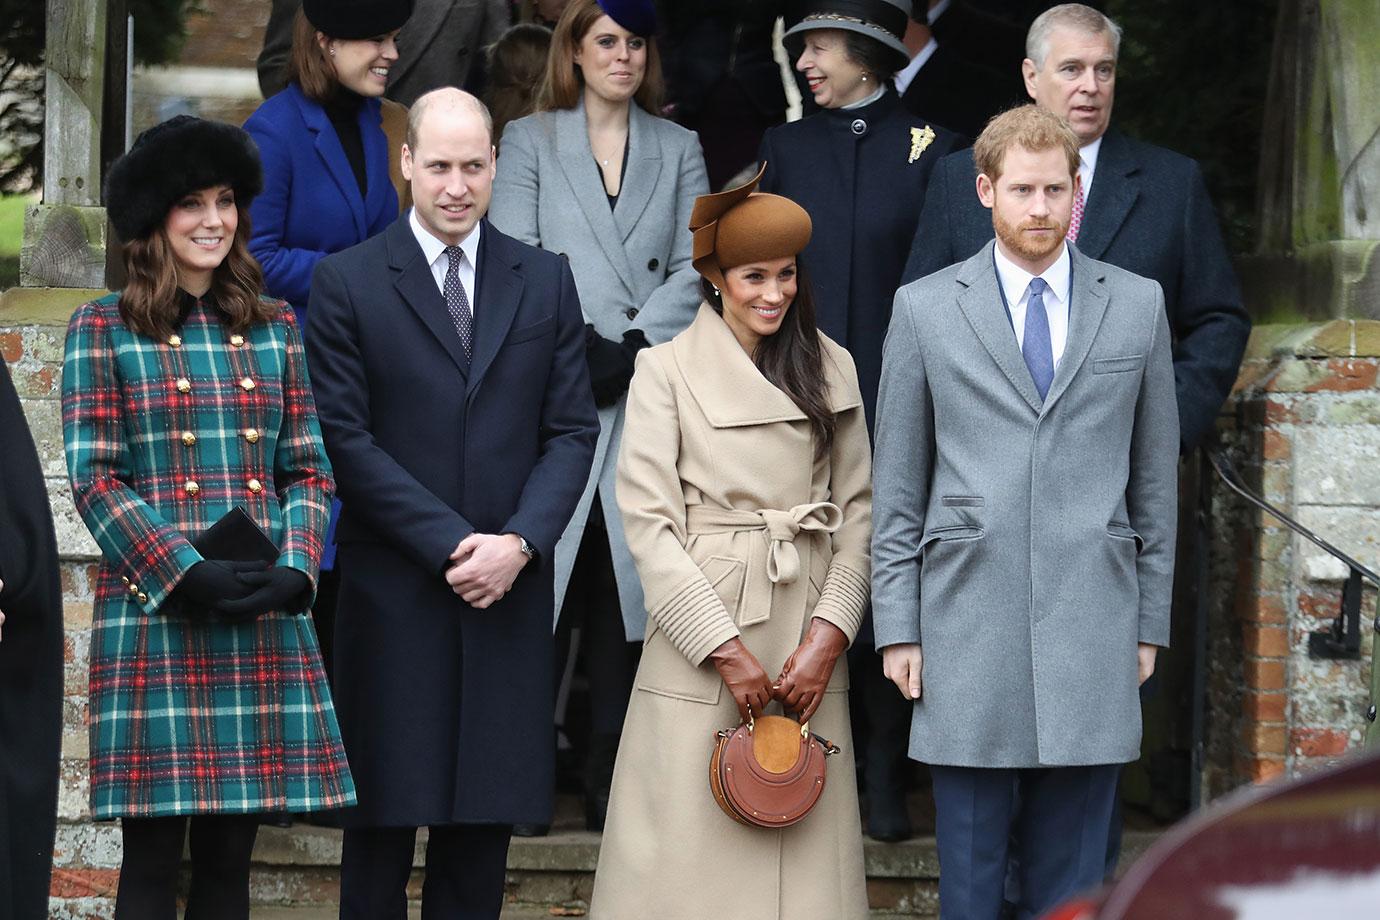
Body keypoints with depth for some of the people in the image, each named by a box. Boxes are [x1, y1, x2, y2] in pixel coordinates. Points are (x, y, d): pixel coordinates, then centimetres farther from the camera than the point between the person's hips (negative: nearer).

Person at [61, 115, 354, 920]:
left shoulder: (273, 329, 14)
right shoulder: (104, 331, 2)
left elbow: (310, 469, 12)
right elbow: (94, 479, -3)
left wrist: (295, 569, -6)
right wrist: (186, 575, -14)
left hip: (266, 615, 4)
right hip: (152, 611, -3)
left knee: (230, 853, 6)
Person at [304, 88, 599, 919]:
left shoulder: (546, 281, 9)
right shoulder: (347, 283, 0)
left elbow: (572, 430, 6)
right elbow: (347, 439, -5)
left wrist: (520, 542, -9)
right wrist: (451, 545, -12)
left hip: (511, 592, 3)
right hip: (394, 592, -2)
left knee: (486, 817, 5)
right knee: (385, 815, 2)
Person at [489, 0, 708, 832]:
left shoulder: (678, 150, 15)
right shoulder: (529, 142, 10)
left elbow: (693, 269, 5)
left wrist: (633, 347, -9)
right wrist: (580, 351, -11)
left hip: (649, 395, 2)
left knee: (627, 595, -1)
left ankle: (613, 786, 3)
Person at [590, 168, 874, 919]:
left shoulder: (833, 371, 11)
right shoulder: (666, 371, 0)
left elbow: (858, 511, 8)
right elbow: (646, 521, -5)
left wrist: (828, 636, -5)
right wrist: (725, 648, -11)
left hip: (806, 646, 3)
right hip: (700, 637, -3)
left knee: (802, 848, 1)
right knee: (689, 848, -4)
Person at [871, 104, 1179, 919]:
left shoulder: (1138, 305, 9)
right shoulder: (925, 309, 6)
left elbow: (1157, 476, 11)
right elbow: (897, 488, 7)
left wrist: (1151, 623, 8)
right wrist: (898, 628, 1)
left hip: (1092, 628, 1)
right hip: (968, 632, -1)